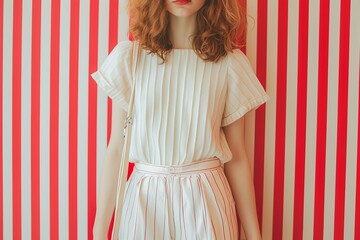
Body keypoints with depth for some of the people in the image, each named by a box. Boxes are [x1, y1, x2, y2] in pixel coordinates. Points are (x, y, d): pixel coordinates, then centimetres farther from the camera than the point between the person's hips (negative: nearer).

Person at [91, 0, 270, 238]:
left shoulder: (229, 62, -2)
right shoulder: (130, 56, -3)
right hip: (144, 201, 0)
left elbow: (236, 157, 1)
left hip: (206, 201, 0)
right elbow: (116, 149, -2)